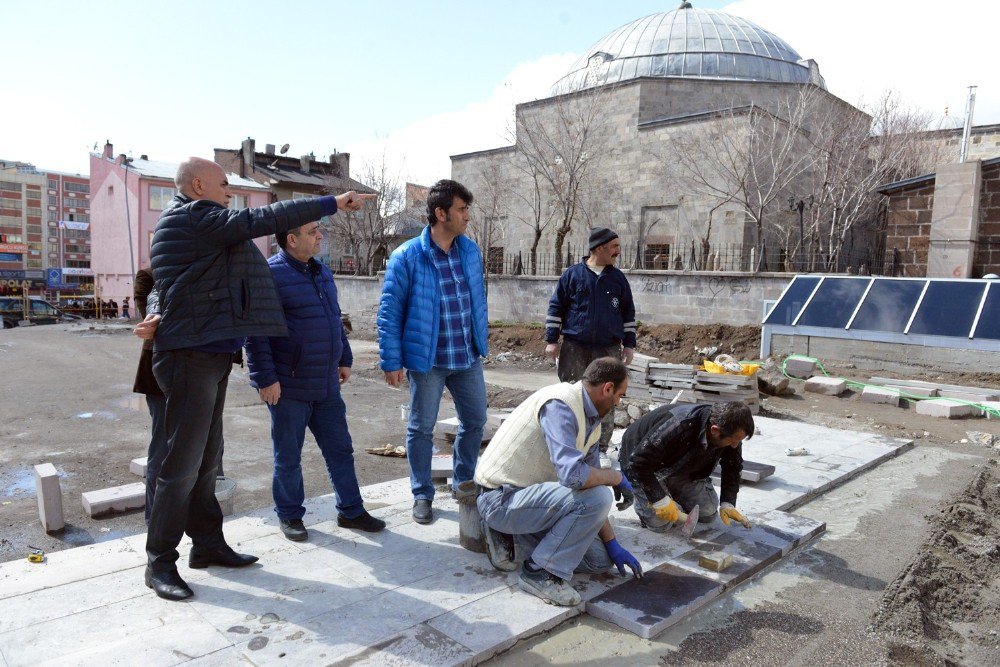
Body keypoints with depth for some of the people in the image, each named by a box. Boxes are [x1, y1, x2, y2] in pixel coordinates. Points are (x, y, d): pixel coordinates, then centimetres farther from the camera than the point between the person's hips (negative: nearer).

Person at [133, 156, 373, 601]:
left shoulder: (188, 223, 21)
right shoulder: (193, 215, -12)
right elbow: (263, 219, -17)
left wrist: (164, 319, 5)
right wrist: (333, 203, -14)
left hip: (210, 356, 10)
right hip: (192, 358, -10)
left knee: (206, 458, 14)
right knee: (183, 463, -4)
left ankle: (208, 544, 25)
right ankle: (160, 562, 8)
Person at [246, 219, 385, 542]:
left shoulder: (322, 273, 12)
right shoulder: (270, 274, -13)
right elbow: (255, 332, -17)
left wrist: (344, 358, 20)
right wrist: (266, 378, -19)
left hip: (326, 385, 7)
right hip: (288, 386, -7)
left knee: (340, 449, 12)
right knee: (289, 456, 8)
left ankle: (351, 511, 25)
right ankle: (290, 515, 26)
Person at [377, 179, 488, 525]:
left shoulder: (471, 251, 3)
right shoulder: (406, 257, -12)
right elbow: (389, 312, -9)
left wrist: (481, 341, 15)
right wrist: (391, 361, -11)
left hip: (468, 357, 5)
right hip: (427, 359, -5)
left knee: (475, 421, 14)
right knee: (421, 428, 8)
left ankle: (463, 484, 35)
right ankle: (422, 495, 25)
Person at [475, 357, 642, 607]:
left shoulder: (591, 421, 8)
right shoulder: (559, 405, -23)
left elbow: (589, 475, 12)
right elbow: (573, 475, -35)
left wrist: (613, 545, 10)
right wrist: (616, 477, -15)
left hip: (529, 495, 10)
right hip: (501, 499, -10)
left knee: (600, 559, 9)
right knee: (596, 496, -25)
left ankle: (507, 533, 15)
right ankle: (541, 572, -9)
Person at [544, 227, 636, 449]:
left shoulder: (618, 278, 10)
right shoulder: (572, 274, 2)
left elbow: (628, 313, 14)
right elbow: (555, 307, 4)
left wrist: (629, 344, 9)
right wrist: (551, 340, -1)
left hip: (608, 349, 2)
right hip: (574, 348, -2)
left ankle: (601, 447, 15)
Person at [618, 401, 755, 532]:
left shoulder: (731, 433, -20)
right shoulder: (679, 427, -43)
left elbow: (732, 467, 0)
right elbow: (639, 462, -37)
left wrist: (728, 503, -10)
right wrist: (660, 500, -32)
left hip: (681, 468, 6)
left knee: (708, 514, 2)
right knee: (660, 523, -14)